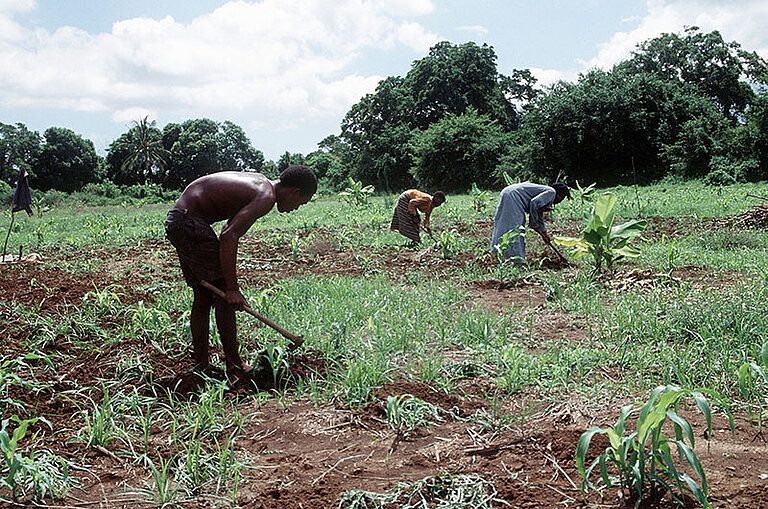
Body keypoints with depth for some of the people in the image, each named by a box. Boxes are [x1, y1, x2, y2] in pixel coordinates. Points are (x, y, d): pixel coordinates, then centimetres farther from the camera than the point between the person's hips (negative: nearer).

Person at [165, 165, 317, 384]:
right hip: (190, 224, -10)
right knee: (225, 295, -3)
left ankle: (200, 368, 20)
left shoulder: (259, 182, 14)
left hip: (175, 220, 10)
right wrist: (232, 288, -18)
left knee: (203, 296, 14)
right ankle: (235, 370, 3)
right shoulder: (266, 197, -15)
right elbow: (229, 237, -23)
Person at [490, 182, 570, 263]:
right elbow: (534, 203, -17)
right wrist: (534, 224, -9)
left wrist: (545, 234, 43)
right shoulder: (551, 192, -2)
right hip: (513, 196, -10)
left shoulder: (544, 191, 27)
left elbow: (539, 217, 36)